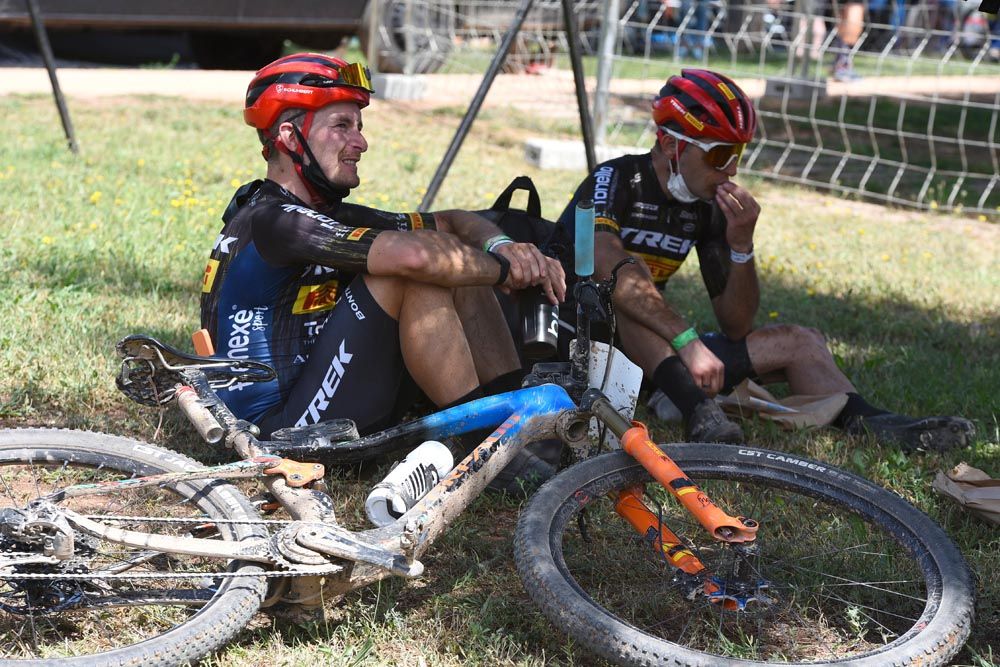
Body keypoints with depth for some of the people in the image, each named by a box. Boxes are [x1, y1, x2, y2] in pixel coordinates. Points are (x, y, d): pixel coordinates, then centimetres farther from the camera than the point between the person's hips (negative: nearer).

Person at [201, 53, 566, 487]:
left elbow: (451, 224, 14)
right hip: (280, 432, -9)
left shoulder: (330, 215, 11)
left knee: (460, 272, 3)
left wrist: (502, 246, -9)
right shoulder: (270, 221, -17)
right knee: (418, 276, -21)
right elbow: (413, 255, -30)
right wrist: (505, 269, -14)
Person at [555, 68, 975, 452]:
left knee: (799, 342, -2)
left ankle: (867, 422, -26)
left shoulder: (708, 207, 3)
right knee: (631, 274, -36)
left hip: (655, 355, 7)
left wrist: (741, 243, -14)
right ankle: (698, 411, -46)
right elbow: (606, 268, -36)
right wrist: (688, 341, -41)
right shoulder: (616, 180, -15)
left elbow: (736, 327, 1)